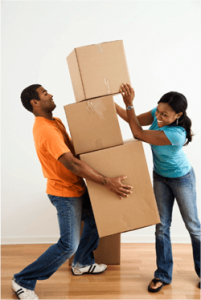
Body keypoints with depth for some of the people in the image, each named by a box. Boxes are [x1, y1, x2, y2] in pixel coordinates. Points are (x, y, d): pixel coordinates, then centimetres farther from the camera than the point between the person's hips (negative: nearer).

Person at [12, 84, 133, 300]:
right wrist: (107, 183, -32)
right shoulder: (46, 130, -26)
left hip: (76, 188, 10)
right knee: (69, 245, -5)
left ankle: (82, 263, 40)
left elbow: (72, 149, 13)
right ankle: (23, 281, 12)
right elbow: (72, 164, -32)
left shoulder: (55, 122, 7)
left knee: (95, 222, 20)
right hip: (64, 193, -10)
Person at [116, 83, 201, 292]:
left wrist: (129, 103, -36)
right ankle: (163, 275, 21)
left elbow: (138, 134, -33)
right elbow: (134, 120, -6)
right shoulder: (158, 114, -17)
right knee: (162, 226, 7)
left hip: (181, 178, -6)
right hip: (160, 177, 6)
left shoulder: (176, 134, -37)